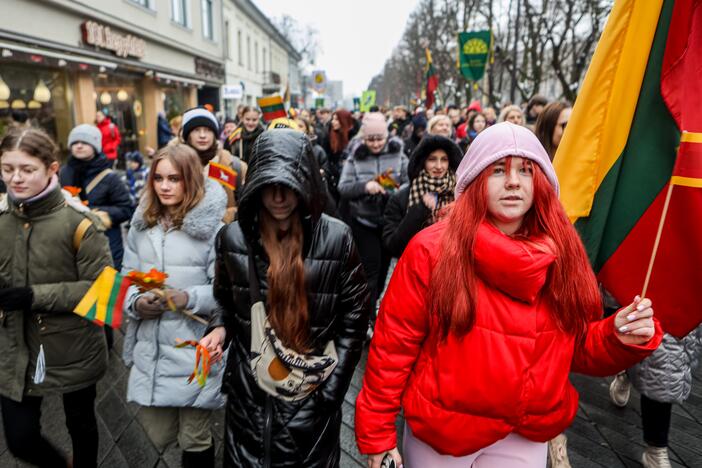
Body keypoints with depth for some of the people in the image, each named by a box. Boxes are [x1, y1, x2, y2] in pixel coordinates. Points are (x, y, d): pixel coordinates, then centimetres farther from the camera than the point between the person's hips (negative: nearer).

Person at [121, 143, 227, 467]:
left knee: (194, 441, 12)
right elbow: (127, 277, 11)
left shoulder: (212, 226, -12)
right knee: (157, 434, 16)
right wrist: (136, 303, -8)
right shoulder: (141, 224, 7)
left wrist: (188, 298, -24)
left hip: (194, 349, -5)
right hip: (149, 347, 5)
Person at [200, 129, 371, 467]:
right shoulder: (232, 237, -5)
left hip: (313, 395, -1)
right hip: (249, 393, 2)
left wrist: (333, 385, -7)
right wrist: (221, 331, -10)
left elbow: (355, 312, -5)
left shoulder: (336, 238, -12)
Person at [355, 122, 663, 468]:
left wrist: (619, 339, -16)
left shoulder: (564, 255, -5)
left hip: (526, 438, 4)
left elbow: (577, 347, 5)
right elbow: (394, 344, -13)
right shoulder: (432, 249, -18)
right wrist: (377, 433, -9)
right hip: (440, 430, -3)